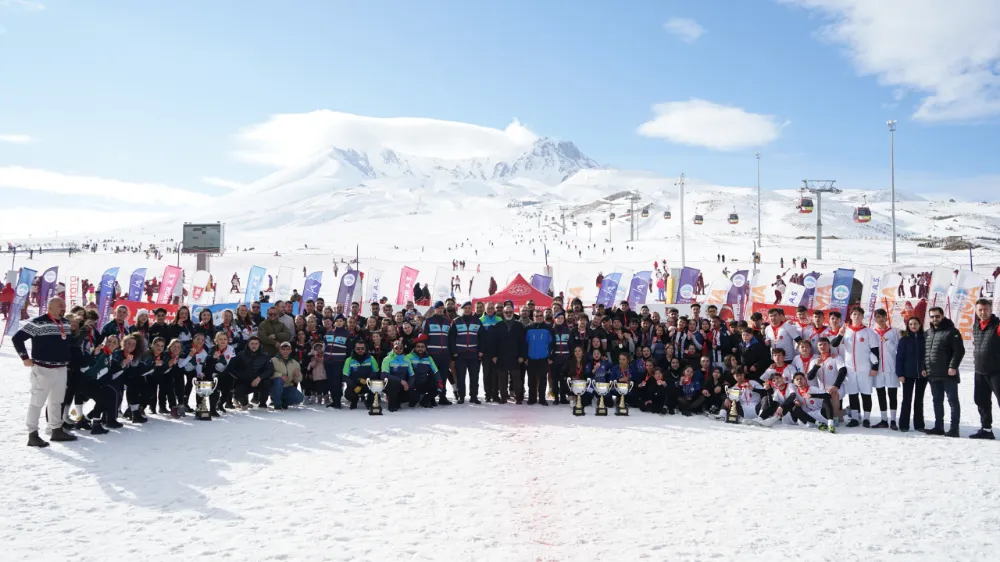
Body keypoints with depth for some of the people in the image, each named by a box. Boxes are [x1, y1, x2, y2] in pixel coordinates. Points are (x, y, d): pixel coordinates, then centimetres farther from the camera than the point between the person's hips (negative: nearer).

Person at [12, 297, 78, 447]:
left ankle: (56, 430, 27)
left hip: (61, 369, 8)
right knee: (37, 402, -1)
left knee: (57, 401, 16)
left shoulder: (66, 323, 10)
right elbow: (17, 338, -13)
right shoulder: (38, 323, -14)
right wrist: (25, 358, -12)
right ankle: (33, 435, 5)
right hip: (43, 369, -8)